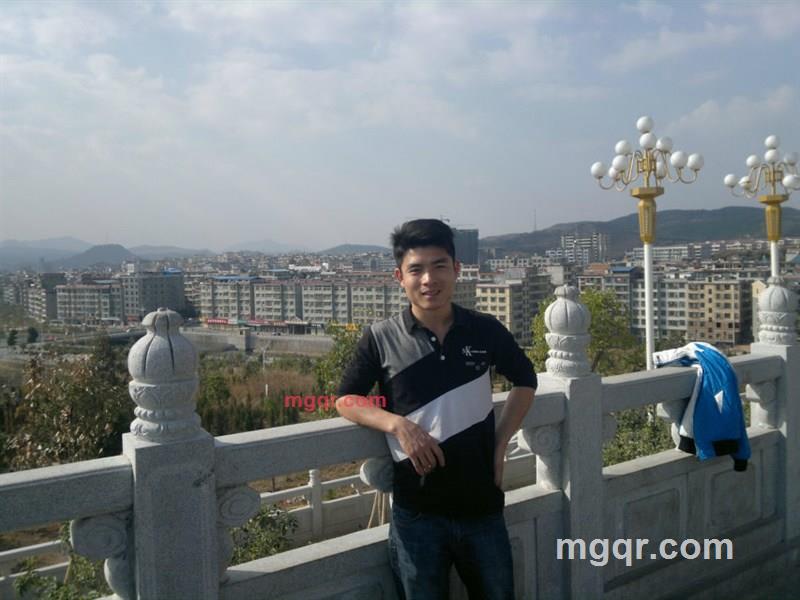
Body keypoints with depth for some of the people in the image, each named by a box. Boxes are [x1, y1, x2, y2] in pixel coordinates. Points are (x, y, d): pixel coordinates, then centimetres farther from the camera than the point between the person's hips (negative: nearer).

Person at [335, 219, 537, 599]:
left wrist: (500, 444, 3)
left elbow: (525, 381, 13)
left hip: (482, 505, 2)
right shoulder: (381, 339, -8)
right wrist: (397, 424, -19)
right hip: (416, 512, -2)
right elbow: (345, 400, -1)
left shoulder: (486, 331, -3)